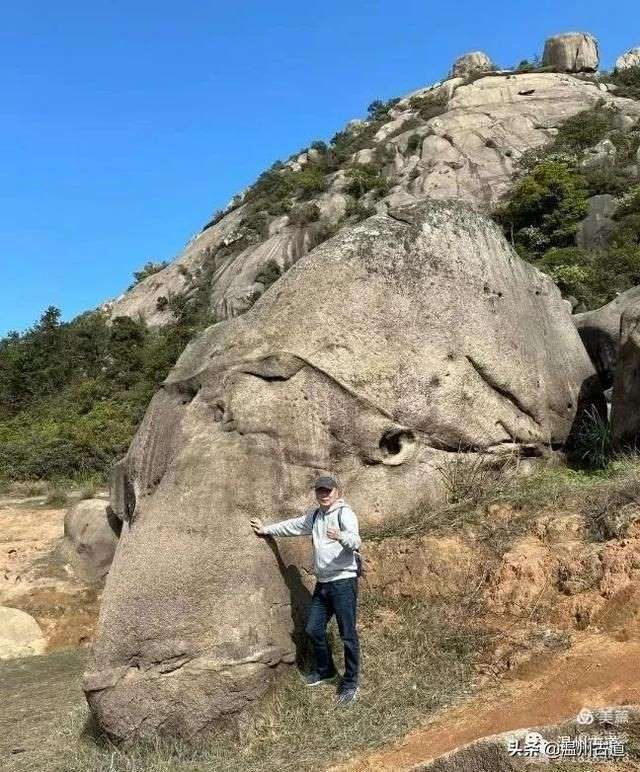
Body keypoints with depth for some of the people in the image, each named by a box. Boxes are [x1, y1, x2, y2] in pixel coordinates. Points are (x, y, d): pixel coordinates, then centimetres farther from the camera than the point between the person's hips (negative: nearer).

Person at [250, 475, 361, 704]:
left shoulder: (344, 513, -12)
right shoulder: (314, 515, 12)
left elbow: (355, 541, -28)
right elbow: (293, 525, 26)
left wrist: (341, 537, -49)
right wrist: (266, 529, 32)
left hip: (343, 582, -8)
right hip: (322, 583, 8)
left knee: (348, 635, -1)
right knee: (313, 629, 15)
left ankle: (350, 683, 12)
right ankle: (325, 670, 36)